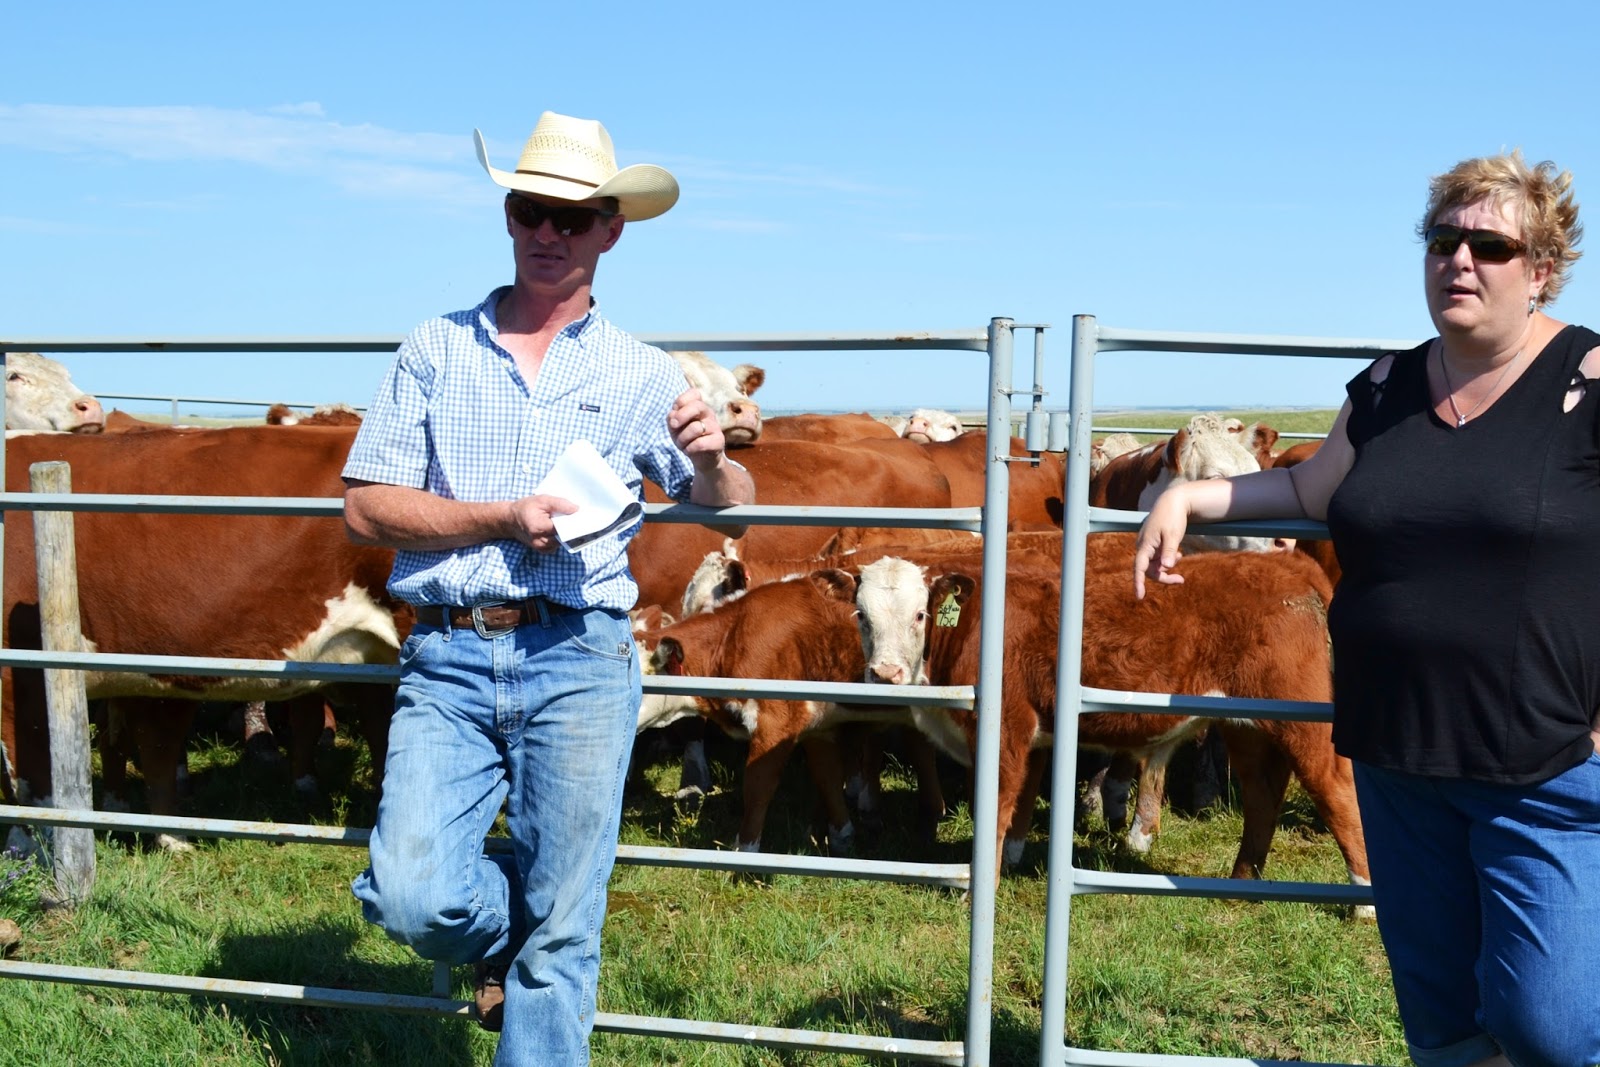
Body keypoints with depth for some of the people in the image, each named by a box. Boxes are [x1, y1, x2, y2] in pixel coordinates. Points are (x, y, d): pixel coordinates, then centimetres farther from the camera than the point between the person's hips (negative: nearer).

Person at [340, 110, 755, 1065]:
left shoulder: (640, 374, 11)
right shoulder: (437, 348, 11)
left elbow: (731, 503, 11)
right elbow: (367, 505, 4)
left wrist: (711, 464, -13)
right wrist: (499, 519, -10)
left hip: (579, 658, 0)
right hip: (447, 660, 1)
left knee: (561, 932, 3)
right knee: (414, 898, -10)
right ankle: (515, 937, 23)